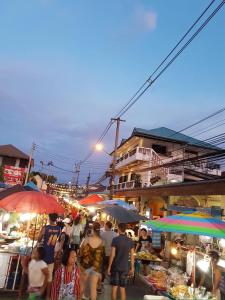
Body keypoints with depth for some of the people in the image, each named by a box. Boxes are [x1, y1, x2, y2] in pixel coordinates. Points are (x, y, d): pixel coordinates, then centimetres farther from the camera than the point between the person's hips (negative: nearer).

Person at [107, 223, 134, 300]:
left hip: (115, 267, -2)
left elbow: (112, 255, -12)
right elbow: (132, 256, 2)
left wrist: (109, 267, -3)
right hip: (125, 267, 3)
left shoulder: (115, 239, -11)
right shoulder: (130, 241, -1)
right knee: (123, 288, 12)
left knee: (114, 287, 11)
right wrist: (132, 268, 10)